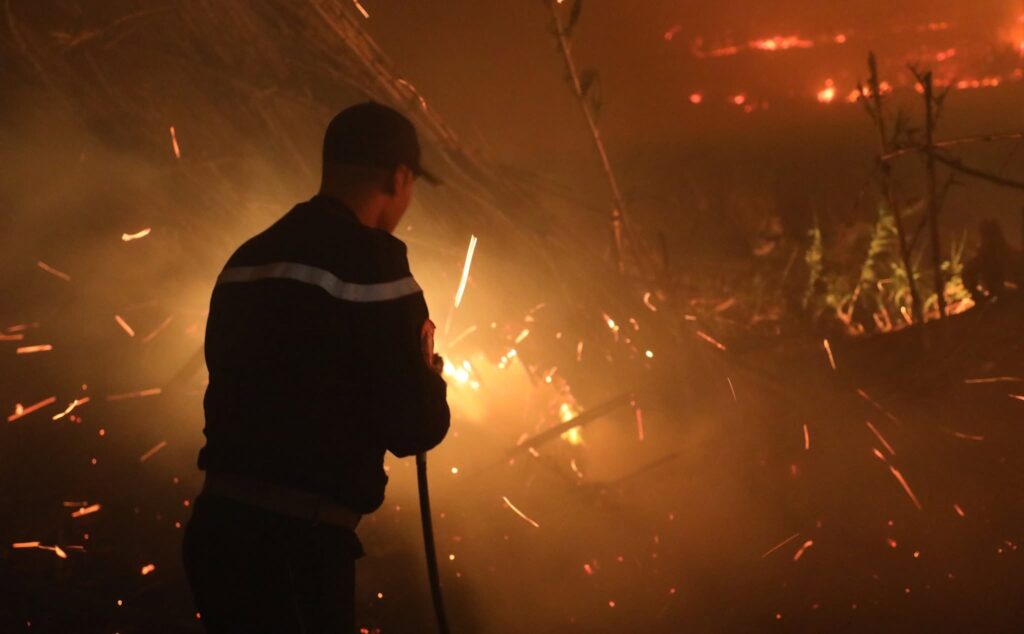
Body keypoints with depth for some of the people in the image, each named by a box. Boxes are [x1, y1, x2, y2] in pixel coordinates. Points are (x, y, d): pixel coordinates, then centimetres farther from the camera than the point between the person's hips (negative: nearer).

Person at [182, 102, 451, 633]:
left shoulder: (248, 260, 14)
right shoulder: (369, 262, -10)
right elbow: (416, 427, -10)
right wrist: (426, 371, 12)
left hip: (218, 527, 8)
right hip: (296, 543, -8)